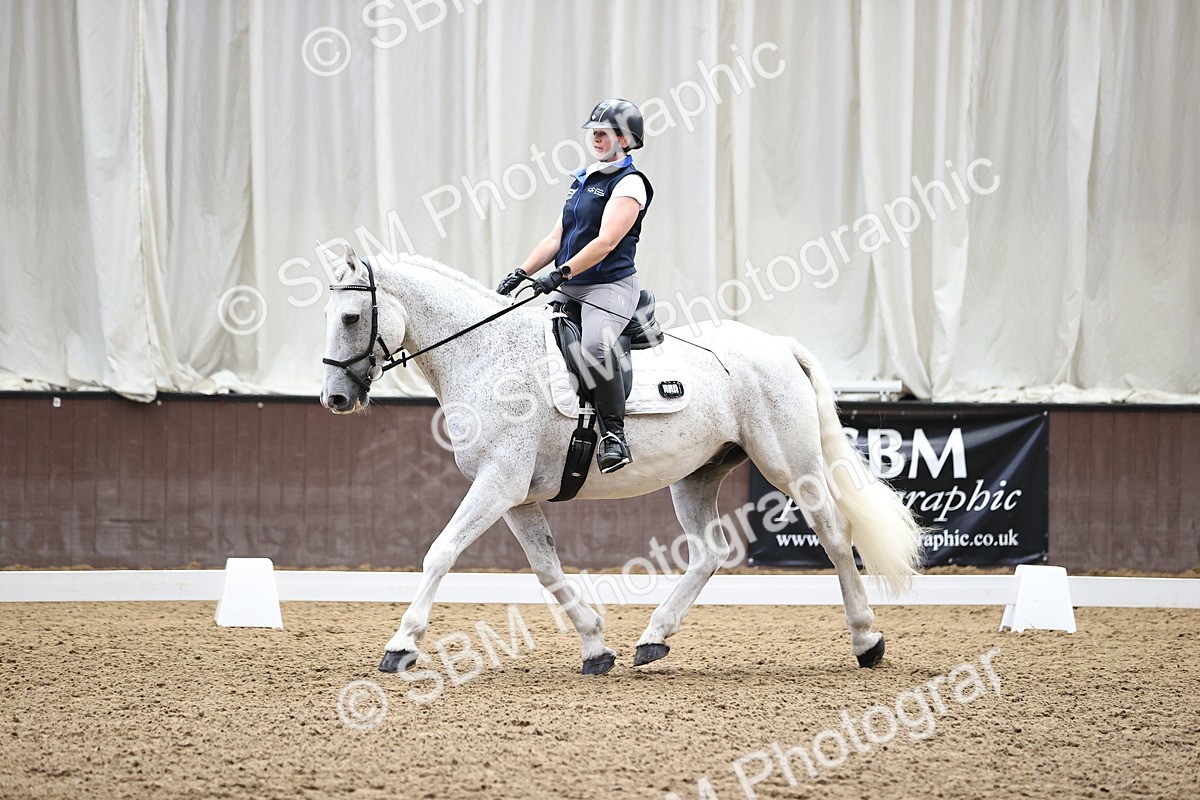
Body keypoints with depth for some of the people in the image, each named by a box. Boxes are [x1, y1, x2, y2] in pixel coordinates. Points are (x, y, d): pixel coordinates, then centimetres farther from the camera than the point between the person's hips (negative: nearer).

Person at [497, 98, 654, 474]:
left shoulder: (629, 183, -6)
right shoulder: (583, 179, 19)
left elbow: (606, 241, -18)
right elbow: (557, 237, 19)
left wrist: (561, 274, -25)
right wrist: (522, 272, 6)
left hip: (610, 286, -9)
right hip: (567, 289, 9)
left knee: (595, 347, -33)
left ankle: (614, 435, -28)